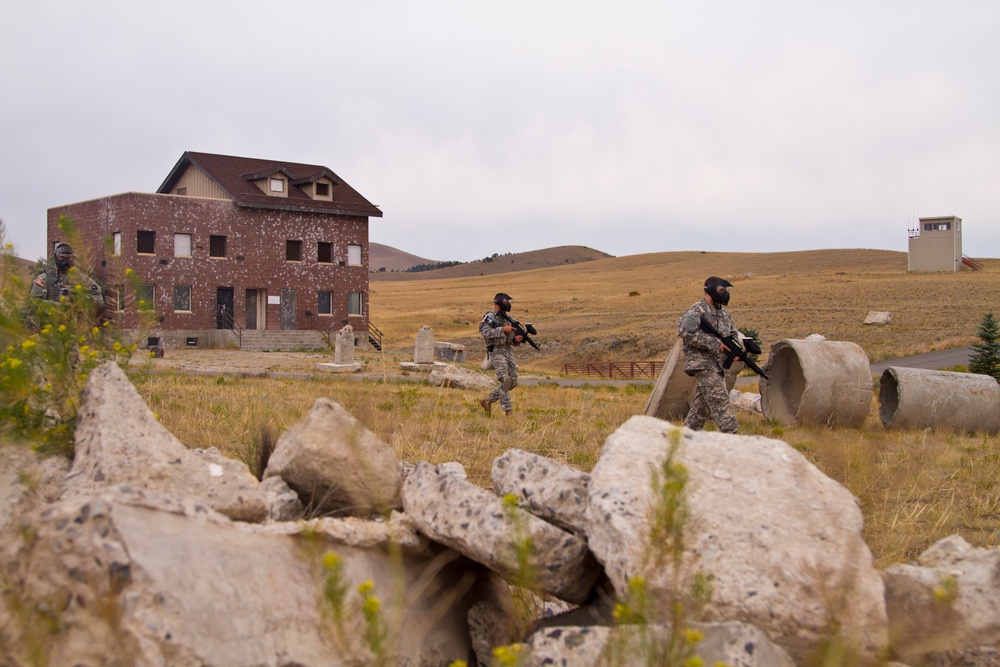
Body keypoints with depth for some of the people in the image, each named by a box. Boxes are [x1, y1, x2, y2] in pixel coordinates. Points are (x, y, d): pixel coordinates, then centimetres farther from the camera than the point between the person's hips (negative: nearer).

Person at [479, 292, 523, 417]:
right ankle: (508, 411, -14)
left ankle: (488, 400, 19)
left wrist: (517, 339, -4)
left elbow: (513, 340, 19)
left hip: (508, 352, 8)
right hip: (497, 352, -8)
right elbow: (486, 333, -22)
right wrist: (502, 329, -26)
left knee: (513, 381, 5)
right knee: (505, 380, -18)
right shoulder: (489, 317, -4)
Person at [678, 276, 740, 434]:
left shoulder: (724, 313, 18)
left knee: (701, 407, 9)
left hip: (718, 366, 8)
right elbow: (685, 331, -24)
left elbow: (733, 334, 27)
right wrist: (714, 344, -22)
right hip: (703, 365, -8)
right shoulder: (696, 311, -9)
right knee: (720, 401, -16)